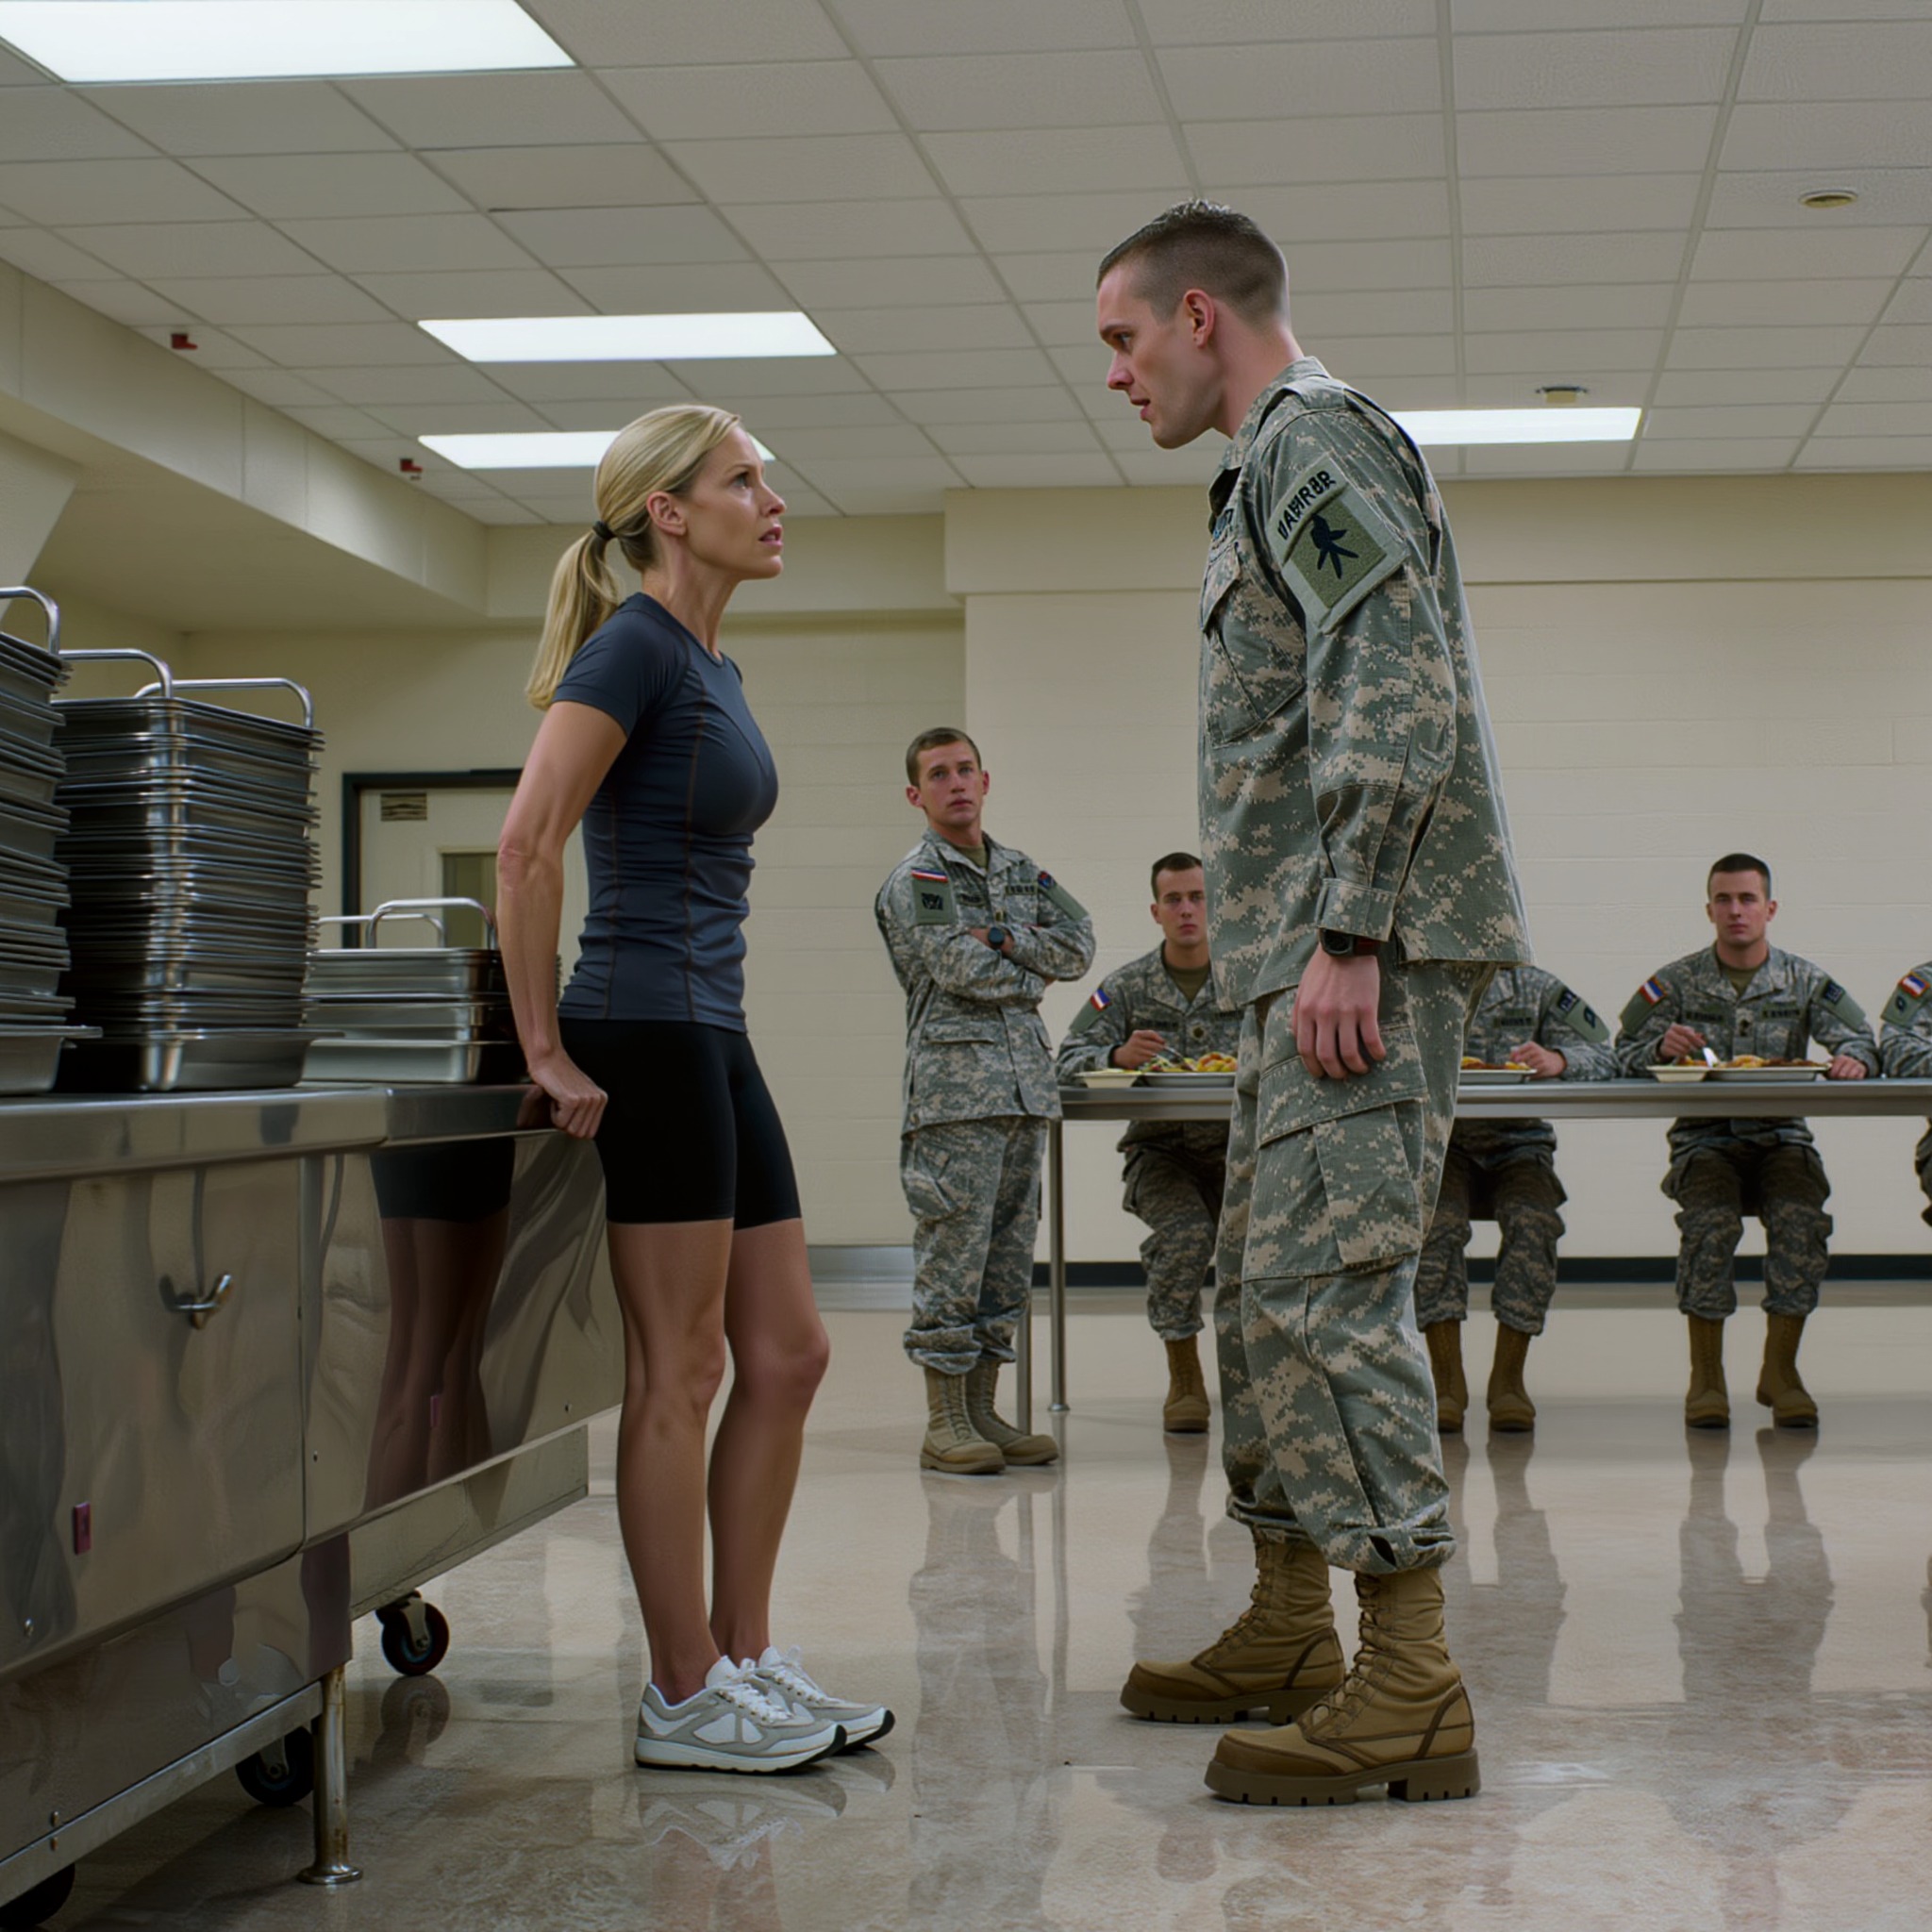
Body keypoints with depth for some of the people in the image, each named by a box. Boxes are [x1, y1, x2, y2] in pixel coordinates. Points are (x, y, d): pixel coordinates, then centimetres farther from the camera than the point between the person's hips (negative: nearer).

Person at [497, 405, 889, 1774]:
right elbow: (528, 844, -21)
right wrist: (548, 1053, -18)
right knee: (683, 1372, -4)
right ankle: (685, 1698, 5)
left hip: (714, 1037, 9)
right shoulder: (636, 647, -11)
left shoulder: (711, 663, 17)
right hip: (648, 1031, -9)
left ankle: (746, 1661, 18)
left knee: (786, 1358, 10)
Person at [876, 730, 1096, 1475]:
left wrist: (1003, 939, -7)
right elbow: (961, 972, -12)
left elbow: (1079, 942, 6)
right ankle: (945, 1424, -3)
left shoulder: (1021, 871, 19)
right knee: (953, 1254, -7)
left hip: (1026, 1082, 7)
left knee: (1009, 1253, 7)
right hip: (955, 1085, -7)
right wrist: (1033, 974, 3)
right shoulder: (913, 880, 0)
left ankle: (983, 1412, 12)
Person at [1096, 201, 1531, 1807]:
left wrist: (1347, 937, -23)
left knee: (1324, 1286, -14)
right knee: (1264, 1286, 13)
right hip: (1314, 955, 11)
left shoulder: (1315, 441, -7)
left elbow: (1396, 700, -19)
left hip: (1366, 947, -11)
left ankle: (1412, 1691, -12)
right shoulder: (1277, 467, 25)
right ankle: (1289, 1631, 22)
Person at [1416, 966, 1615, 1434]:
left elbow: (1602, 1058, -3)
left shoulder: (1536, 988, 5)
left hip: (1518, 1145, 1)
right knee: (1434, 1221, -32)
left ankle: (1508, 1378, -21)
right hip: (1443, 1145, 0)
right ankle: (1447, 1380, -25)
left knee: (1533, 1221, -31)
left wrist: (1557, 1060, -27)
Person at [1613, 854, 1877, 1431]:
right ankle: (1705, 1376, -17)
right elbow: (1623, 1054, 2)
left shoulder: (1804, 981, 9)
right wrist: (1660, 1048, -21)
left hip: (1781, 1134, 1)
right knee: (1709, 1221, -31)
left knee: (1802, 1219, -28)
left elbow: (1862, 1038, 1)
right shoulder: (1676, 983, 6)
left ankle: (1780, 1370, -12)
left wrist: (1854, 1059, -24)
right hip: (1704, 1136, -1)